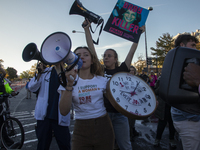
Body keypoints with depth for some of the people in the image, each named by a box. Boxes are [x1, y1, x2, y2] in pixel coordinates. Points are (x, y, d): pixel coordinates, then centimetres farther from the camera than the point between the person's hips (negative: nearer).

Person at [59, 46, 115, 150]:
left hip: (103, 127, 2)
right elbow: (64, 111, -16)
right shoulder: (69, 81, -3)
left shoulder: (103, 80, 1)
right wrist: (69, 84, -23)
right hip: (81, 131, -1)